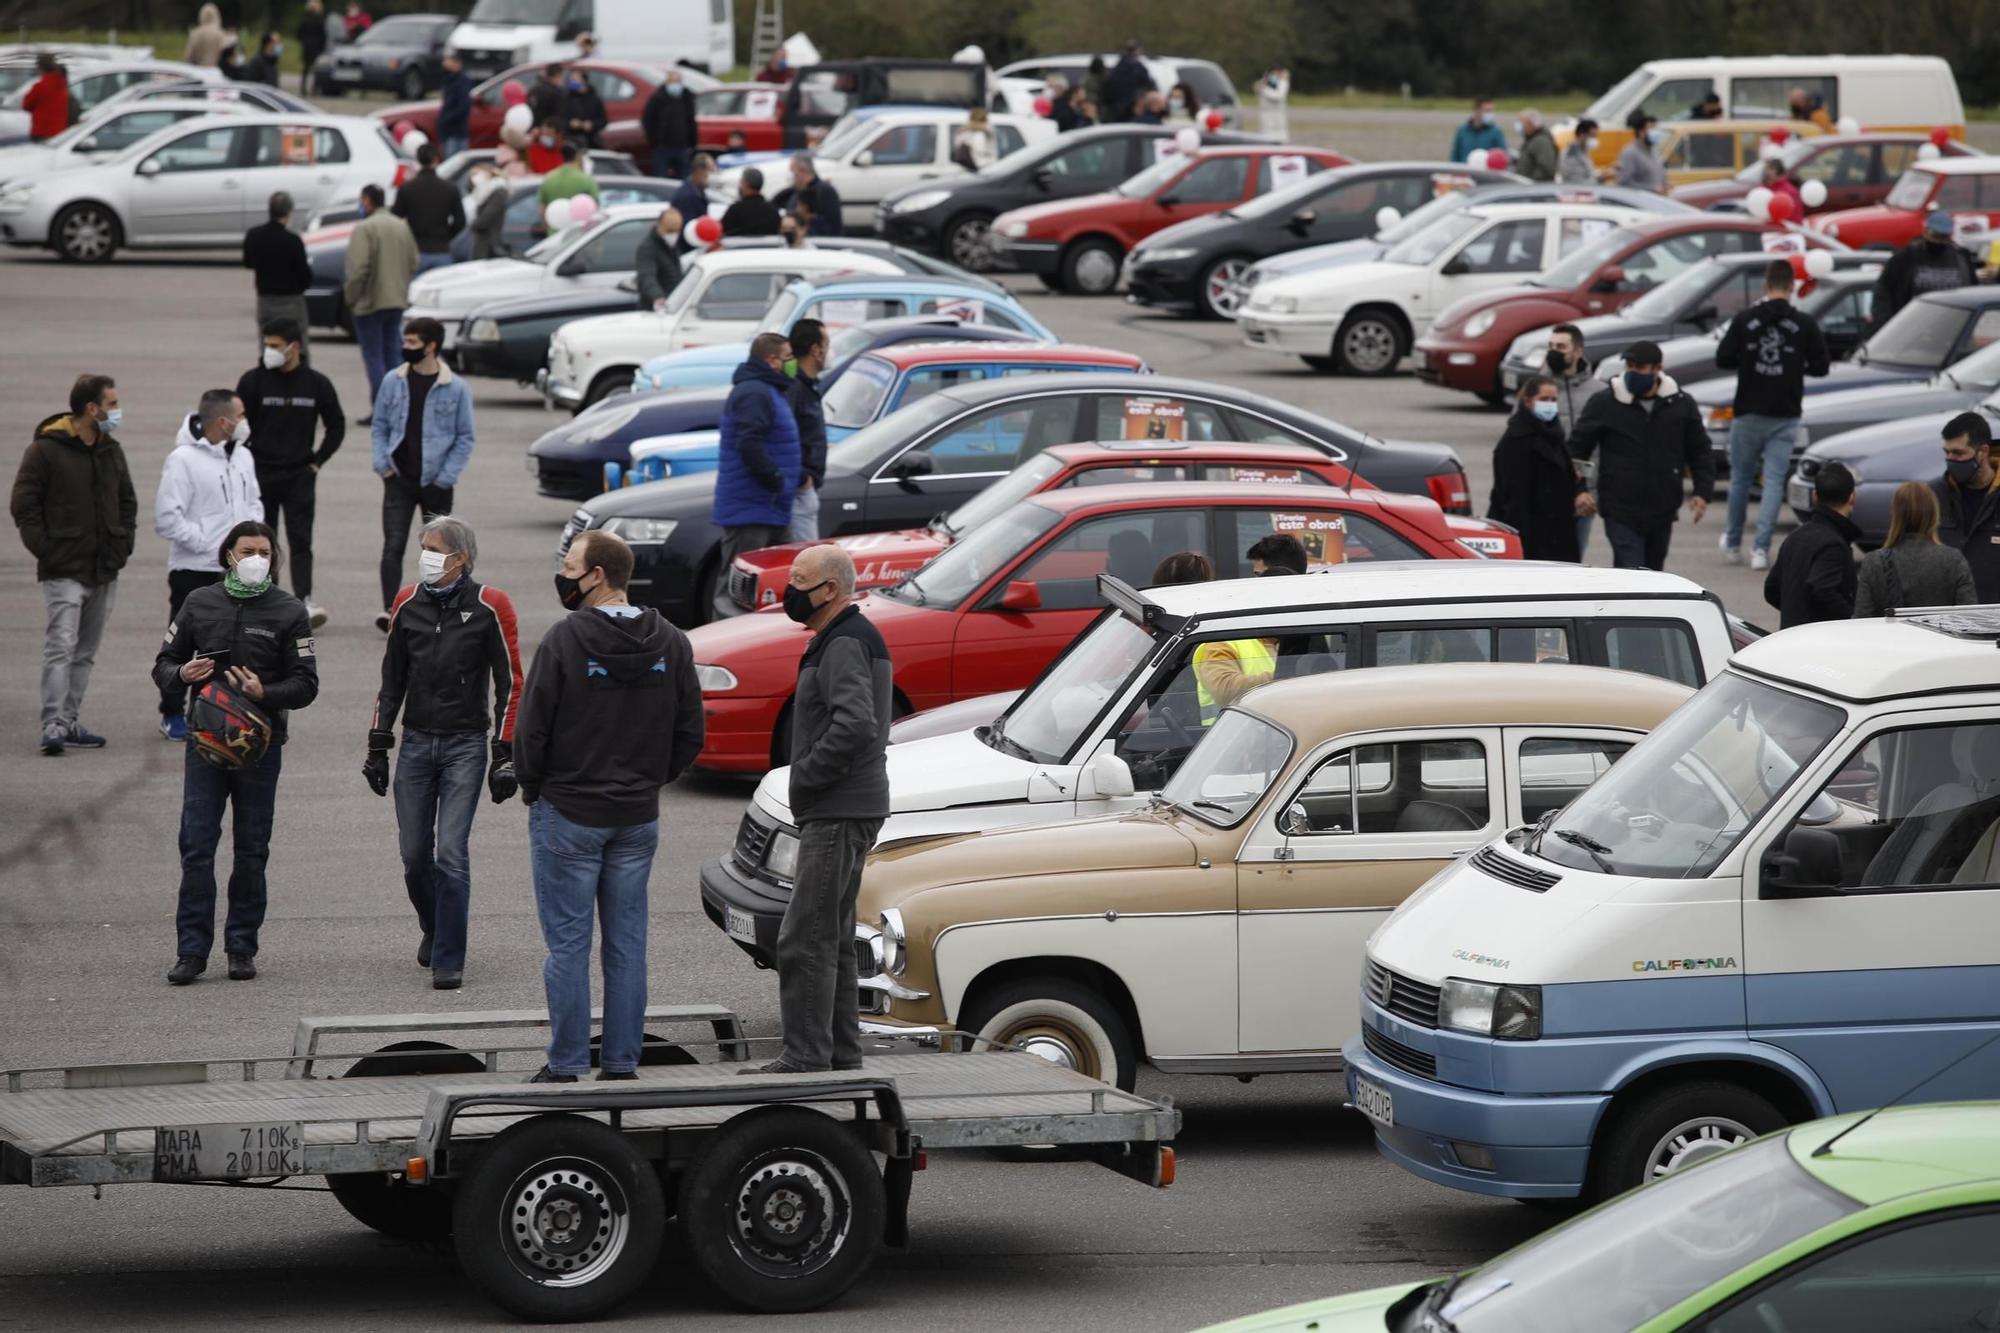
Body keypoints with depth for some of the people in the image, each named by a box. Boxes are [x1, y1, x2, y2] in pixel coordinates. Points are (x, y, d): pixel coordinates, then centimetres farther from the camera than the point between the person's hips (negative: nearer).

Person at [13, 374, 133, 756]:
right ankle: (54, 725, -17)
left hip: (105, 569, 7)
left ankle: (69, 722, 15)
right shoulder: (46, 449, -8)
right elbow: (23, 506, -8)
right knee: (61, 646, -14)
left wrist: (123, 542, 10)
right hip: (64, 571, -7)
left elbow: (127, 500, 23)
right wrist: (45, 549, -13)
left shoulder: (112, 451, 13)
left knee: (86, 651, 9)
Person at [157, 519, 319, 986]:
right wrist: (182, 675, -10)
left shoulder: (288, 611, 1)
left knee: (252, 849, 5)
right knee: (196, 846, -5)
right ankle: (193, 949, -3)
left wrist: (266, 693, -20)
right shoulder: (199, 603, 7)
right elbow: (164, 665, 13)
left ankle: (242, 948, 13)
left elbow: (306, 684, -1)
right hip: (205, 741, 1)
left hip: (259, 743, -1)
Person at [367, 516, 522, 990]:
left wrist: (504, 756, -7)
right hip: (416, 744, 4)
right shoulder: (408, 603, 5)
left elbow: (509, 684, -3)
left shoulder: (489, 607, -6)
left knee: (451, 853, -11)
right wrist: (377, 747, 11)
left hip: (465, 746, -4)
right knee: (414, 854, 6)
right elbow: (392, 680, 13)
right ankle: (433, 929, 34)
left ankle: (448, 960, -4)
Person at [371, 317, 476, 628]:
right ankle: (390, 611, -14)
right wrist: (383, 465, -3)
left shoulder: (456, 388, -5)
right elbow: (380, 426, 9)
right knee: (393, 546, -9)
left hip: (435, 483, -1)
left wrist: (445, 478, -9)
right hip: (399, 479, 1)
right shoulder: (393, 381, 2)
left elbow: (465, 438, -1)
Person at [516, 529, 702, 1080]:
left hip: (567, 814, -5)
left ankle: (567, 1066, 3)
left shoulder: (565, 639, -15)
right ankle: (621, 1063, 12)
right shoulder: (671, 643, 1)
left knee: (568, 942, 1)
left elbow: (533, 728, -12)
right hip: (638, 818, 5)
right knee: (627, 943, 10)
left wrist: (532, 786, 4)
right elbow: (690, 733, 5)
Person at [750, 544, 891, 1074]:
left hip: (837, 814, -11)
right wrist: (809, 776, 16)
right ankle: (841, 1054, 18)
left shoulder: (844, 644, -16)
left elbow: (856, 725, -29)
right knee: (832, 938, 15)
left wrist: (806, 775, -18)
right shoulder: (855, 638, 18)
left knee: (806, 938, -11)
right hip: (846, 810, 11)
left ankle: (806, 1057, -12)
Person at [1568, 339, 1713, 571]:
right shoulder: (1604, 404, -4)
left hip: (1662, 511, 4)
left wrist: (1703, 492, -2)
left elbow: (1699, 452, 10)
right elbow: (1577, 448, 0)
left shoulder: (1681, 405, 4)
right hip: (1620, 510, -4)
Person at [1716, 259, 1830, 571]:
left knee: (1740, 478, 15)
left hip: (1748, 413, 0)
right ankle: (1761, 548, -6)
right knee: (1774, 481, 2)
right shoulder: (1804, 324, -5)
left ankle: (1733, 544, 26)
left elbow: (1723, 359, -3)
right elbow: (1820, 367, -2)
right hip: (1785, 416, 0)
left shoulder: (1745, 321, -5)